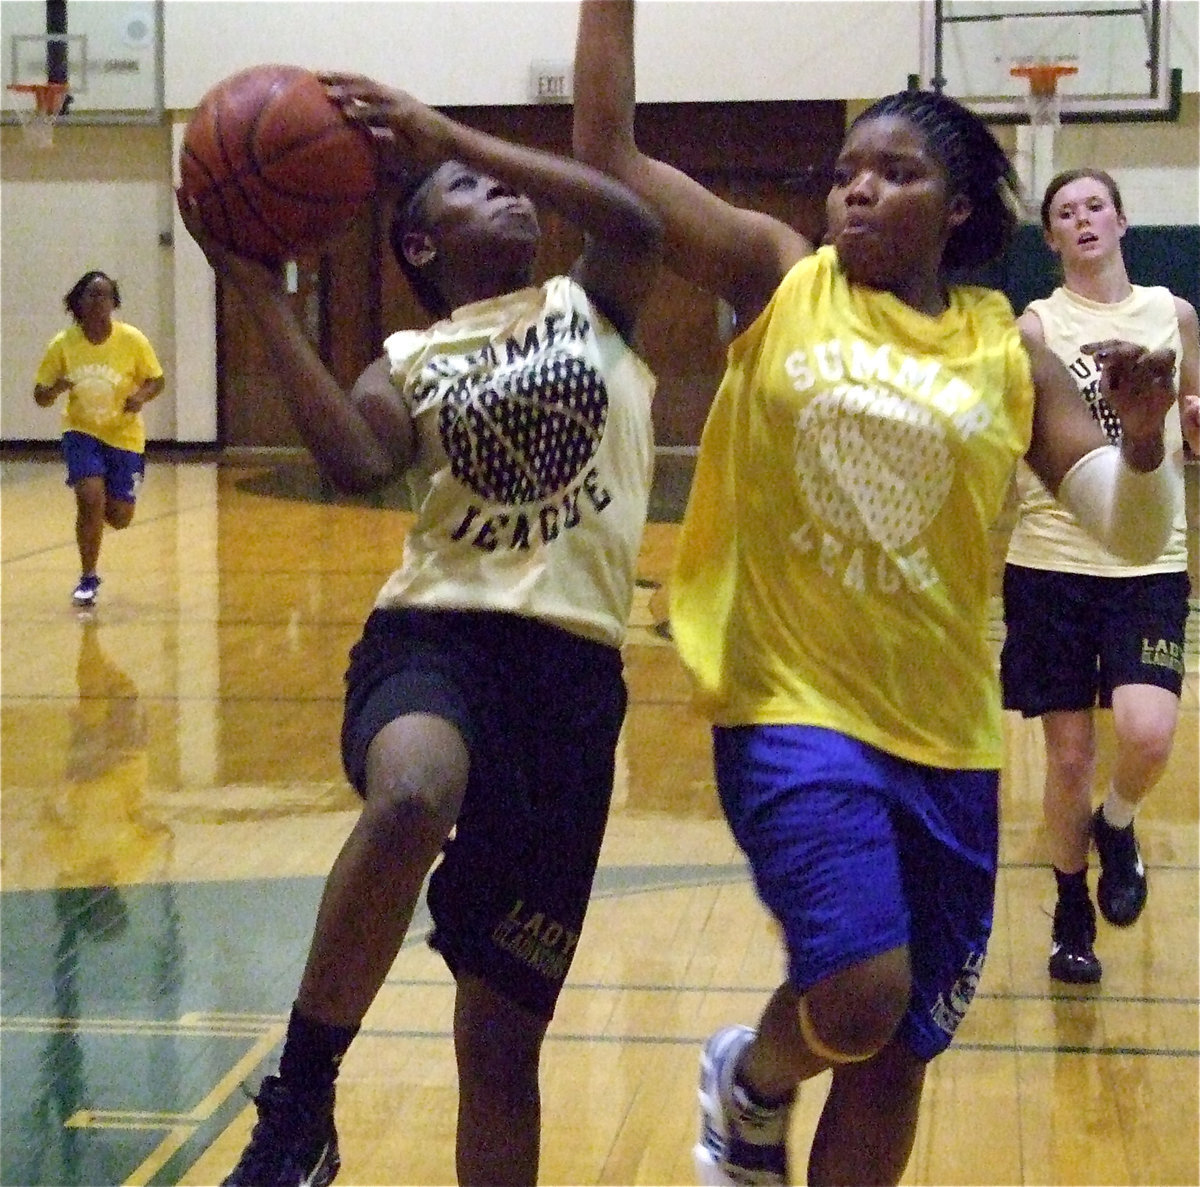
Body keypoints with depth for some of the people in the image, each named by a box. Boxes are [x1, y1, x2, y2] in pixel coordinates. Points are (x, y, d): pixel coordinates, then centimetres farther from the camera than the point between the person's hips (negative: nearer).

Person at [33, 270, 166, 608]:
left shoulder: (132, 340, -14)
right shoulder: (63, 344, -12)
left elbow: (156, 380, -2)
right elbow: (40, 396, -5)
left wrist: (141, 396, -23)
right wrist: (56, 389, -28)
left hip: (124, 434, 1)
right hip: (81, 430, 0)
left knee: (119, 517, 1)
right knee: (90, 498, -20)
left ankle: (108, 504, 41)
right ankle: (88, 579, -1)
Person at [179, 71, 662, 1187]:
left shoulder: (593, 305, 16)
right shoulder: (407, 362, 11)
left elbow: (635, 221, -8)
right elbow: (355, 461, -11)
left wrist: (447, 129, -7)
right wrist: (261, 295, -11)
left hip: (575, 667, 2)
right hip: (435, 635, -2)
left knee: (503, 1035, 6)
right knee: (411, 796, -40)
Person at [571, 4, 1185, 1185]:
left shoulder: (1006, 350, 4)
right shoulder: (780, 281, 0)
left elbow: (1131, 533, 1)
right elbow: (607, 151, -5)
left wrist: (1142, 432, -17)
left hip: (946, 739, 3)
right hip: (793, 706, -3)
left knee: (895, 1053, 9)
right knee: (860, 994, -19)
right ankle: (750, 1079, 17)